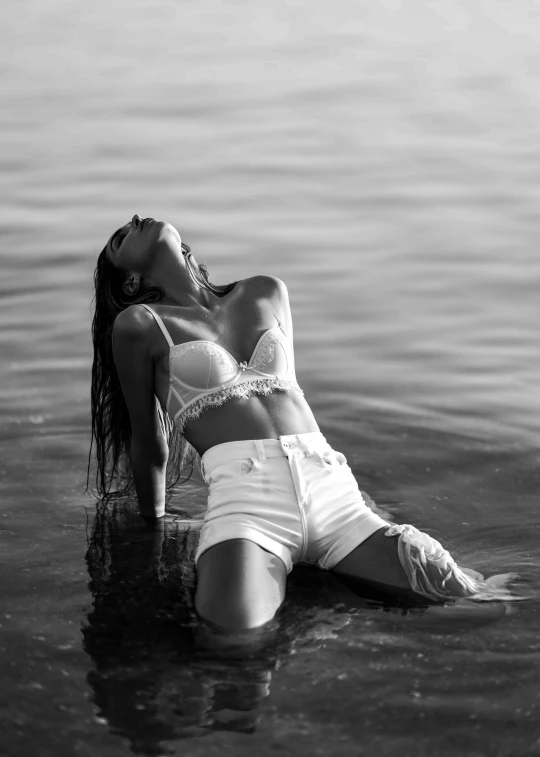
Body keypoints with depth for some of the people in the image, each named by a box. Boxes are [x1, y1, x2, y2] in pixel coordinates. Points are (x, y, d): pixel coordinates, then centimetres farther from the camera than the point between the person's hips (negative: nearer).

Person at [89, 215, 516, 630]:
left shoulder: (266, 295, 22)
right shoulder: (139, 324, 8)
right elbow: (149, 444, 15)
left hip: (330, 487, 3)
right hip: (244, 493, -3)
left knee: (461, 594, -17)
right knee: (236, 625, -35)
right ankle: (270, 572, -6)